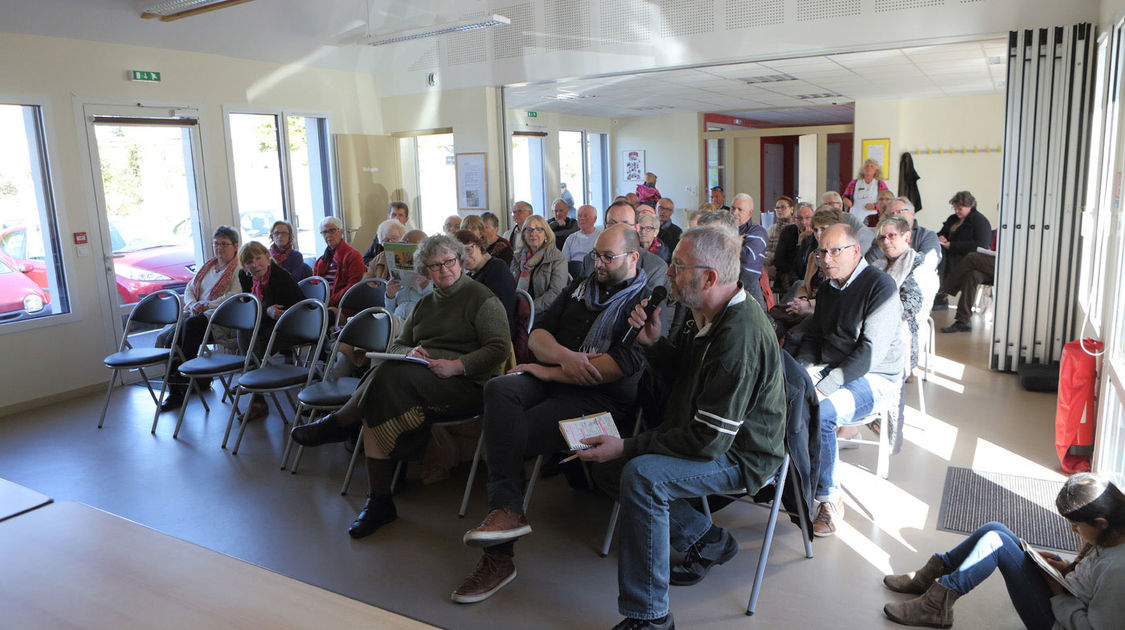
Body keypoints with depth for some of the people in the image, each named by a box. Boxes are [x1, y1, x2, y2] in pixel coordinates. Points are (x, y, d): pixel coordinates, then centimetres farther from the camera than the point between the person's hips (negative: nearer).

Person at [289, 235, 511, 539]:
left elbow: (500, 348, -8)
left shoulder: (481, 297, 2)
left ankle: (339, 423, -9)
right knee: (377, 402, -25)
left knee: (392, 375, -32)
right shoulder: (425, 303, 24)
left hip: (466, 385, -6)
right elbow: (396, 345, 21)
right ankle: (379, 501, -20)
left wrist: (456, 365, -19)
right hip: (418, 382, 6)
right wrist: (411, 351, -3)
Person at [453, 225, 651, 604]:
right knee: (499, 390, -26)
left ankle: (499, 555, -14)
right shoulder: (581, 286, 21)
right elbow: (538, 333, 14)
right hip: (552, 379, 6)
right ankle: (506, 512, -32)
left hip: (602, 397, -6)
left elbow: (624, 364, -16)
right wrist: (564, 356, -11)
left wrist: (549, 371, -13)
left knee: (508, 437, -23)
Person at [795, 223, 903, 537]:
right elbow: (814, 338, 17)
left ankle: (829, 496, -12)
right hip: (830, 369, 7)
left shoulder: (880, 286, -13)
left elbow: (872, 351, -21)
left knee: (818, 414, -32)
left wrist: (824, 388, -27)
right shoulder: (827, 289, 12)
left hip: (874, 378, -7)